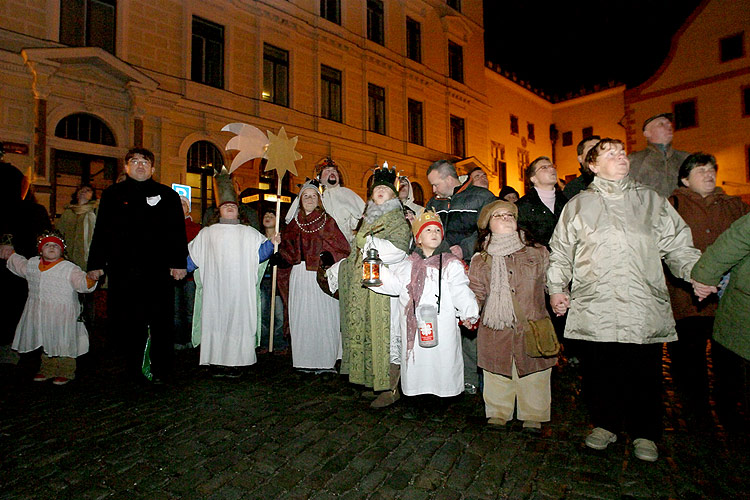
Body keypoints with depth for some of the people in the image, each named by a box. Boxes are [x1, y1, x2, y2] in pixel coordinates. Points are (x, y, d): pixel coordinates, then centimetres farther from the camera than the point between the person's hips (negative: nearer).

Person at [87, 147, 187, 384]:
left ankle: (160, 371, 13)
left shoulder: (167, 195, 9)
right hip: (122, 270, 3)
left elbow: (177, 232, 4)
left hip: (158, 269, -2)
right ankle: (134, 369, 22)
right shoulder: (112, 194, 15)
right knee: (124, 322, 6)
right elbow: (101, 231, 14)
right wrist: (96, 263, 8)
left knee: (160, 321, 1)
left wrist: (178, 263, -3)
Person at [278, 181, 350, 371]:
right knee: (301, 317, 3)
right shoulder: (294, 223, 14)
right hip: (299, 276, 3)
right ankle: (304, 361, 13)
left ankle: (325, 361, 5)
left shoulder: (327, 221, 4)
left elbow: (342, 247, 0)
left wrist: (329, 258, -14)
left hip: (322, 275, -3)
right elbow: (285, 250, 12)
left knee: (323, 316, -4)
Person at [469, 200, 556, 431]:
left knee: (533, 378, 9)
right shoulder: (480, 261, 6)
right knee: (497, 377, 9)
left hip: (532, 328, 0)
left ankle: (533, 418, 29)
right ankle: (498, 415, 28)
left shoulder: (538, 253, 7)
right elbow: (476, 293, 7)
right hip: (495, 333, 0)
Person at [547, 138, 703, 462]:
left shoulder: (652, 200, 16)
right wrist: (556, 288, 7)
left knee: (645, 372, 4)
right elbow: (560, 250, 13)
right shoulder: (579, 205, 12)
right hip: (595, 306, -1)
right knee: (600, 371, 4)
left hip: (645, 305, 1)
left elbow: (678, 246, 16)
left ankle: (645, 433, 24)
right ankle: (605, 424, 25)